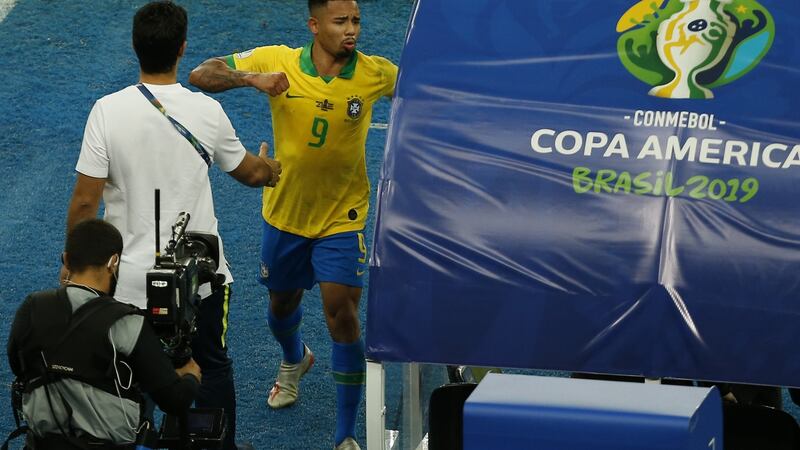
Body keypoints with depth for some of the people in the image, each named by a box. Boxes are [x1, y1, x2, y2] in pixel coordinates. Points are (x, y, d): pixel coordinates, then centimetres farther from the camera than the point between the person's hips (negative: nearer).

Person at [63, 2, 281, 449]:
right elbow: (248, 172, 11)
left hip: (131, 277, -1)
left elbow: (84, 202, -13)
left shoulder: (108, 111, -15)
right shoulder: (207, 111, -8)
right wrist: (268, 168, 35)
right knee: (213, 370, 19)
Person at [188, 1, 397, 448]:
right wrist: (250, 78, -31)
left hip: (342, 218, -2)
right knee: (283, 303, 22)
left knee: (342, 315, -13)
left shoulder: (377, 73, -15)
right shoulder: (277, 62, -14)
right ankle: (295, 359, 60)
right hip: (285, 213, 2)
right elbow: (201, 75, -12)